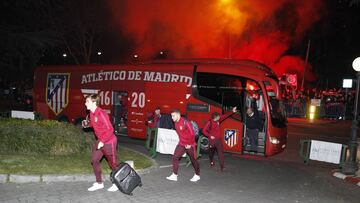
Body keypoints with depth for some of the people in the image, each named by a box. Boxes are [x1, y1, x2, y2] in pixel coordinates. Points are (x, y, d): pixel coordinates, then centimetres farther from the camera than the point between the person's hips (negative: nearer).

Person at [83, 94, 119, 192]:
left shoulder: (101, 114, -26)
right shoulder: (91, 113, 0)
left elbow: (110, 129, -25)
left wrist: (102, 141, -26)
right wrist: (87, 123, -1)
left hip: (109, 142, -9)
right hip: (100, 141, 9)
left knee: (112, 163, 6)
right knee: (94, 161, 8)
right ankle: (99, 183, 22)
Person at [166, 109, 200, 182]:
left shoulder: (185, 122, -21)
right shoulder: (176, 124, 3)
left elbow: (192, 134, -21)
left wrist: (190, 144, -17)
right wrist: (181, 141, 13)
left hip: (189, 145, -7)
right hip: (181, 144, 7)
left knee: (193, 160, 7)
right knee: (175, 157, -6)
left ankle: (197, 175, 25)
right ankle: (174, 175, -2)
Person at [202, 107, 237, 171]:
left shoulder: (218, 120, 1)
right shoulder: (209, 122, -14)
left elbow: (225, 116, 6)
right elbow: (204, 131, -11)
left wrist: (232, 112, 4)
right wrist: (210, 136, -14)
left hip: (218, 139, 4)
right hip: (212, 140, -4)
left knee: (220, 152, -8)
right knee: (211, 152, 14)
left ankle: (222, 166, -10)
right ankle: (211, 162, 41)